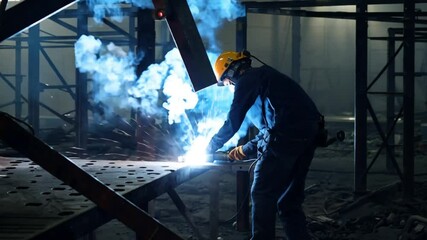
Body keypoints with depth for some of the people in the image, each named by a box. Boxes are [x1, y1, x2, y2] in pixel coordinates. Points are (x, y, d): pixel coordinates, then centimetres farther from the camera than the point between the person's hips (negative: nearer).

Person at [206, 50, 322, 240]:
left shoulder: (247, 80, 2)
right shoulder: (264, 77, 30)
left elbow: (232, 123, 0)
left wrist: (209, 148, 13)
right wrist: (244, 150, 31)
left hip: (286, 135, -9)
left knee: (262, 194, 0)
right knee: (289, 199, 14)